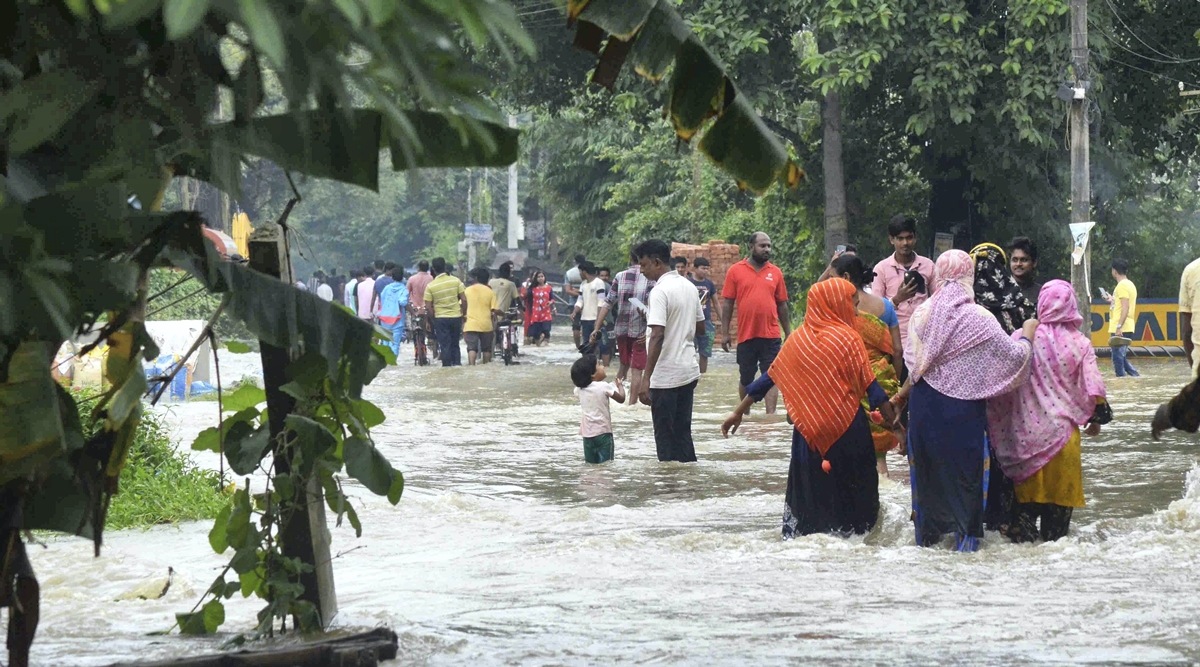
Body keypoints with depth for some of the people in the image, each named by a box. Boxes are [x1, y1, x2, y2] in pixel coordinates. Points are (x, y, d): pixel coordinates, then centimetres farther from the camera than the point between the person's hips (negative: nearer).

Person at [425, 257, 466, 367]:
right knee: (455, 344, 16)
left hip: (440, 318, -2)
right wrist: (463, 314, 8)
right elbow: (464, 300, -4)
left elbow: (428, 307, -8)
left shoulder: (430, 286, -8)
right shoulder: (456, 281, -5)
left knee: (445, 345, 4)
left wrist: (433, 317, 6)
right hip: (456, 317, 2)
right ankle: (457, 364, 11)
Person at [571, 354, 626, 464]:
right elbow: (621, 398, -6)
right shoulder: (604, 387, -14)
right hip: (603, 432, -5)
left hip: (587, 433, 5)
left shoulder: (579, 389, 1)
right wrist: (619, 385, 11)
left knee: (590, 463, 11)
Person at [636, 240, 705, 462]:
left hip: (665, 376, -8)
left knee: (665, 437, 0)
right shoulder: (689, 286, 10)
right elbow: (700, 326, 20)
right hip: (689, 371, 8)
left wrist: (646, 379, -23)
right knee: (683, 433, 14)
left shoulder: (660, 291, -16)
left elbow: (657, 336, -23)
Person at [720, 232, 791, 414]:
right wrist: (724, 333, -3)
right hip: (746, 335, 0)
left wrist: (788, 333, 10)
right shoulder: (735, 271, 1)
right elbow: (727, 303, 1)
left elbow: (782, 305, 11)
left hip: (771, 335, 1)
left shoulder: (775, 272, 6)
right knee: (745, 378, 12)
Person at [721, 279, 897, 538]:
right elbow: (870, 386, -10)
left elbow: (769, 378, 6)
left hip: (808, 428, 3)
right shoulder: (847, 338, -8)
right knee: (851, 487, 8)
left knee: (810, 486, 13)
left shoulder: (798, 339, 3)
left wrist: (739, 412, 12)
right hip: (847, 428, -3)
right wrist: (895, 422, -7)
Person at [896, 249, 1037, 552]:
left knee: (927, 466, 15)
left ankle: (927, 534, 22)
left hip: (925, 406, 4)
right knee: (966, 469, 7)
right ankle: (966, 536, 8)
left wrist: (902, 393, 19)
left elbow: (915, 365, 4)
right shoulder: (979, 319, -13)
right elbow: (1013, 356, -7)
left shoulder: (922, 314, -2)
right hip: (963, 410, -4)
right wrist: (1027, 334, 12)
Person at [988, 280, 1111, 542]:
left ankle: (1022, 532, 10)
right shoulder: (1079, 344, -6)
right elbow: (1094, 390, -5)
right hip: (1062, 429, 0)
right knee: (1060, 487, 9)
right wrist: (1097, 419, 10)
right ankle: (1054, 538, 11)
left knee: (1028, 484, 12)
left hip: (1028, 429, 0)